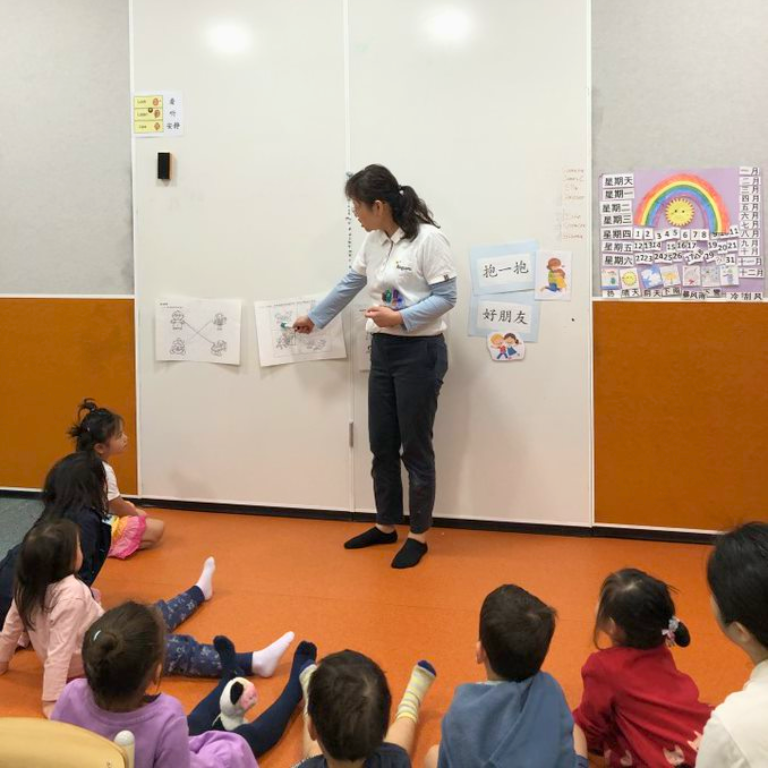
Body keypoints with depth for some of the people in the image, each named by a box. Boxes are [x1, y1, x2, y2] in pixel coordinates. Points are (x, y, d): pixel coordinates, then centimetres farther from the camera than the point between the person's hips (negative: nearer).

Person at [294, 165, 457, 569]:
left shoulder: (427, 238, -14)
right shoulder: (373, 242, 9)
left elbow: (446, 296, -15)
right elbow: (348, 285, 21)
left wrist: (401, 317, -22)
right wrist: (314, 318, 29)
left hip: (420, 352, -7)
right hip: (383, 350, 8)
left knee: (415, 446, 0)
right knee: (381, 444, 13)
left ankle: (419, 535, 13)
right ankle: (386, 525, 28)